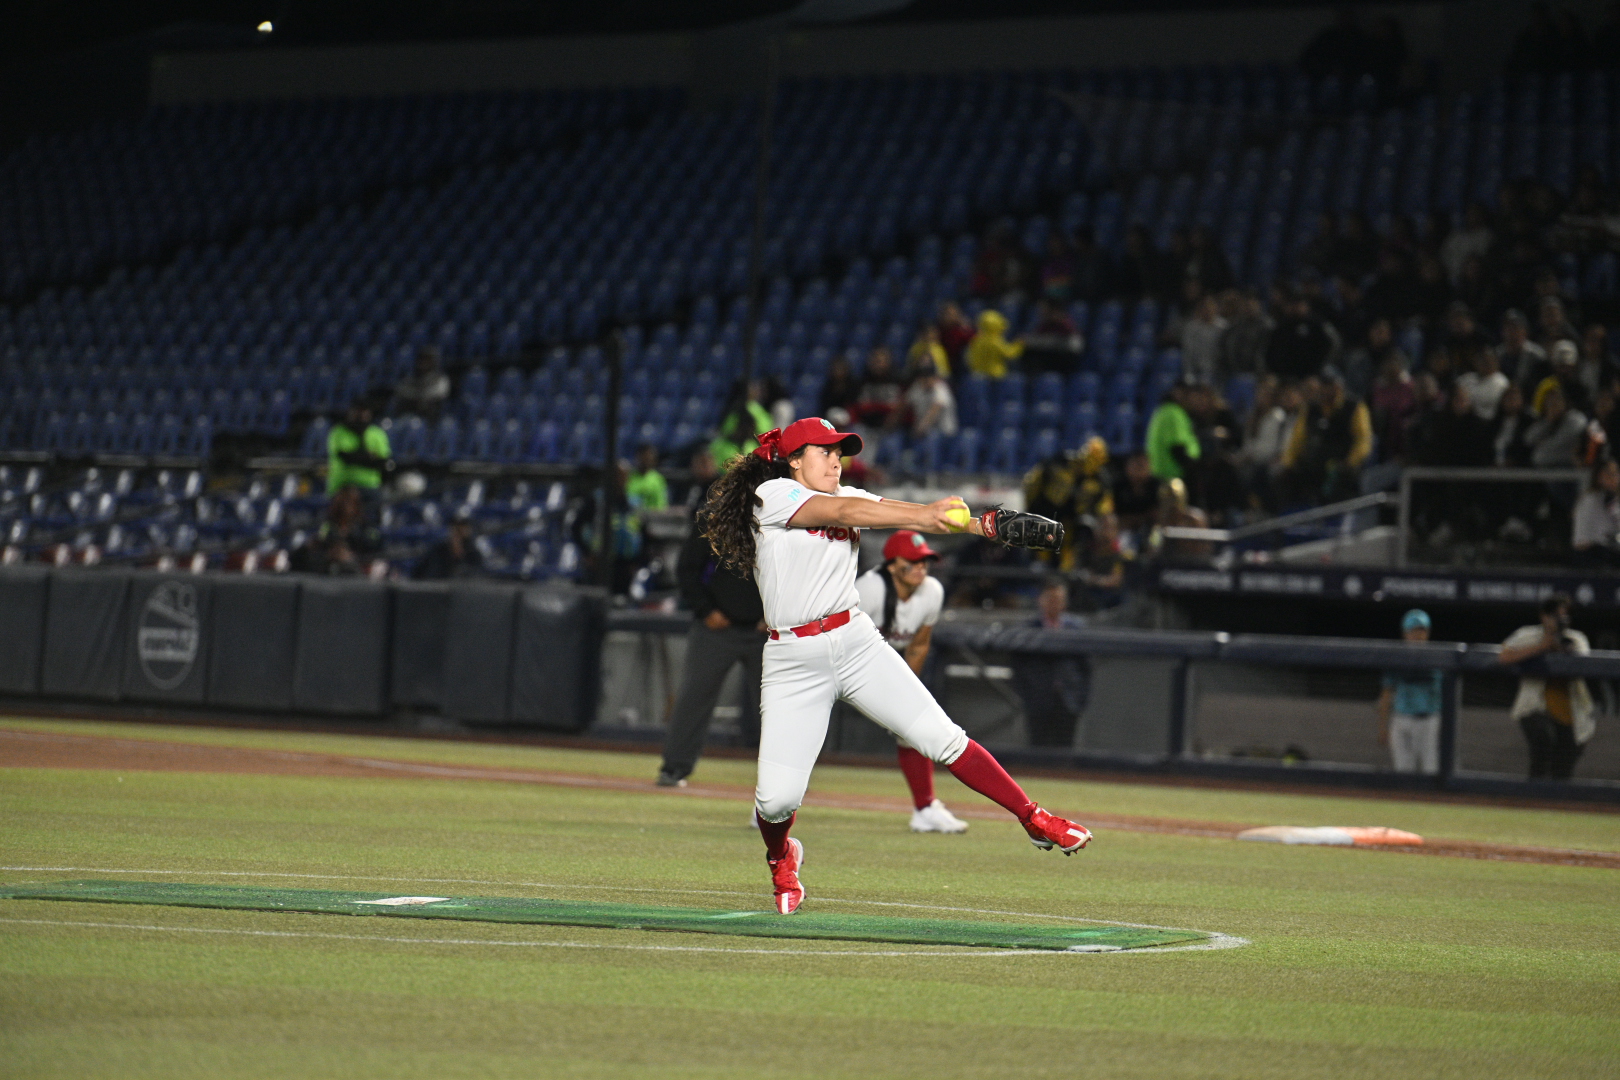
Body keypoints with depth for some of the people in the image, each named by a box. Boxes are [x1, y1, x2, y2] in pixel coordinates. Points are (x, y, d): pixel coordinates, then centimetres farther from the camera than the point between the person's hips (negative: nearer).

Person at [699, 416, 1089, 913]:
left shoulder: (850, 498, 12)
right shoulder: (772, 495, -5)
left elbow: (920, 516, -1)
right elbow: (844, 512, -21)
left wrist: (990, 524, -17)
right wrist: (923, 515, -32)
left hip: (857, 644, 4)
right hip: (792, 662, -4)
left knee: (943, 740, -8)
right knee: (777, 798, -8)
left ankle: (1033, 819, 3)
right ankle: (781, 856, 26)